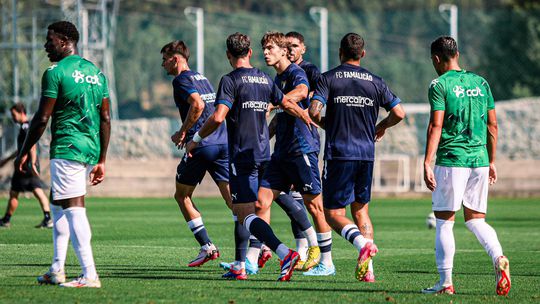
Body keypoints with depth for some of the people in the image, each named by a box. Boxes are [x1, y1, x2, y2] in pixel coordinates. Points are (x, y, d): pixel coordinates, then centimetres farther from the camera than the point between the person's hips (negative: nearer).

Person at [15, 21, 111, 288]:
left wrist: (24, 152, 1)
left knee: (74, 210, -9)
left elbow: (42, 118, -9)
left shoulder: (55, 72, -8)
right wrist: (101, 161, 16)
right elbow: (106, 119, 13)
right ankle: (57, 270, 19)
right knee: (58, 205, 20)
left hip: (67, 149, -8)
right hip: (92, 150, 8)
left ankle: (90, 275, -14)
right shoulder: (96, 72, 14)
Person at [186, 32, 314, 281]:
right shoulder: (264, 79, 11)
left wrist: (195, 139, -6)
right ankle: (239, 266, 17)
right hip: (263, 154, 7)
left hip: (241, 155, -7)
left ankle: (284, 253, -29)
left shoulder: (230, 80, -10)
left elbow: (218, 117, -20)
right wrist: (309, 119, 43)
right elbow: (288, 105, 23)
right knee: (242, 210, 17)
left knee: (245, 214, -10)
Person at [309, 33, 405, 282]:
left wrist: (325, 124, 8)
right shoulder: (375, 81, 7)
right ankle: (367, 268, 4)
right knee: (360, 210, 16)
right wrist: (380, 128, 23)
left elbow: (314, 111, -14)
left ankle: (362, 243, -28)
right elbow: (398, 113, 3)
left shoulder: (328, 79, -2)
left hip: (338, 154, -4)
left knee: (333, 213, 1)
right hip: (367, 154, 4)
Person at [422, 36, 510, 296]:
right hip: (479, 159, 5)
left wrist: (427, 164, -13)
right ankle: (499, 258, -14)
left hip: (451, 160, -5)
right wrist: (491, 162, 21)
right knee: (475, 219, 12)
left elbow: (436, 127, -12)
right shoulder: (481, 83, 13)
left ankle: (445, 282, 1)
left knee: (444, 221, 2)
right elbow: (492, 126, 14)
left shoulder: (440, 85, -4)